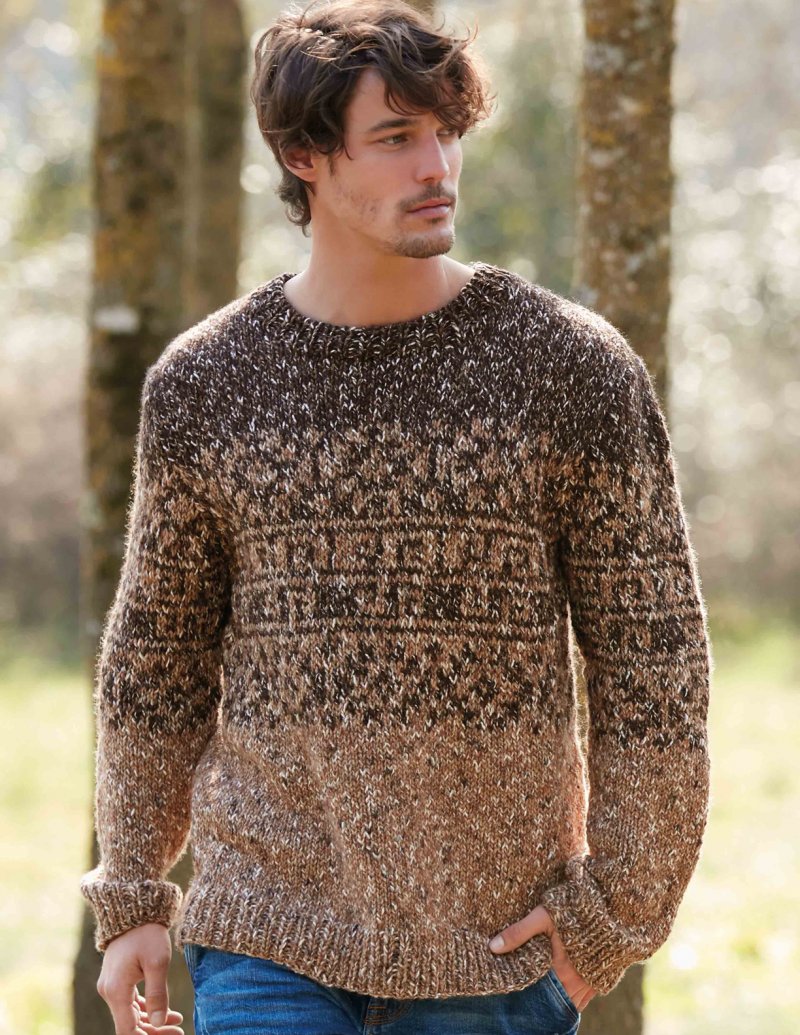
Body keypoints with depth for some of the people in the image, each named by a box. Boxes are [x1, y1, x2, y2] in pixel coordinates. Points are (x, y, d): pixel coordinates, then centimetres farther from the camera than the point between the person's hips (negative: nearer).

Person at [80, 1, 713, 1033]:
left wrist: (613, 909, -6)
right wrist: (130, 899, 10)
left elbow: (653, 654, -2)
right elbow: (156, 653, 12)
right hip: (269, 938, 1)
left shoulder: (574, 367, -5)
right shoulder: (201, 383, 1)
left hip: (497, 943, -1)